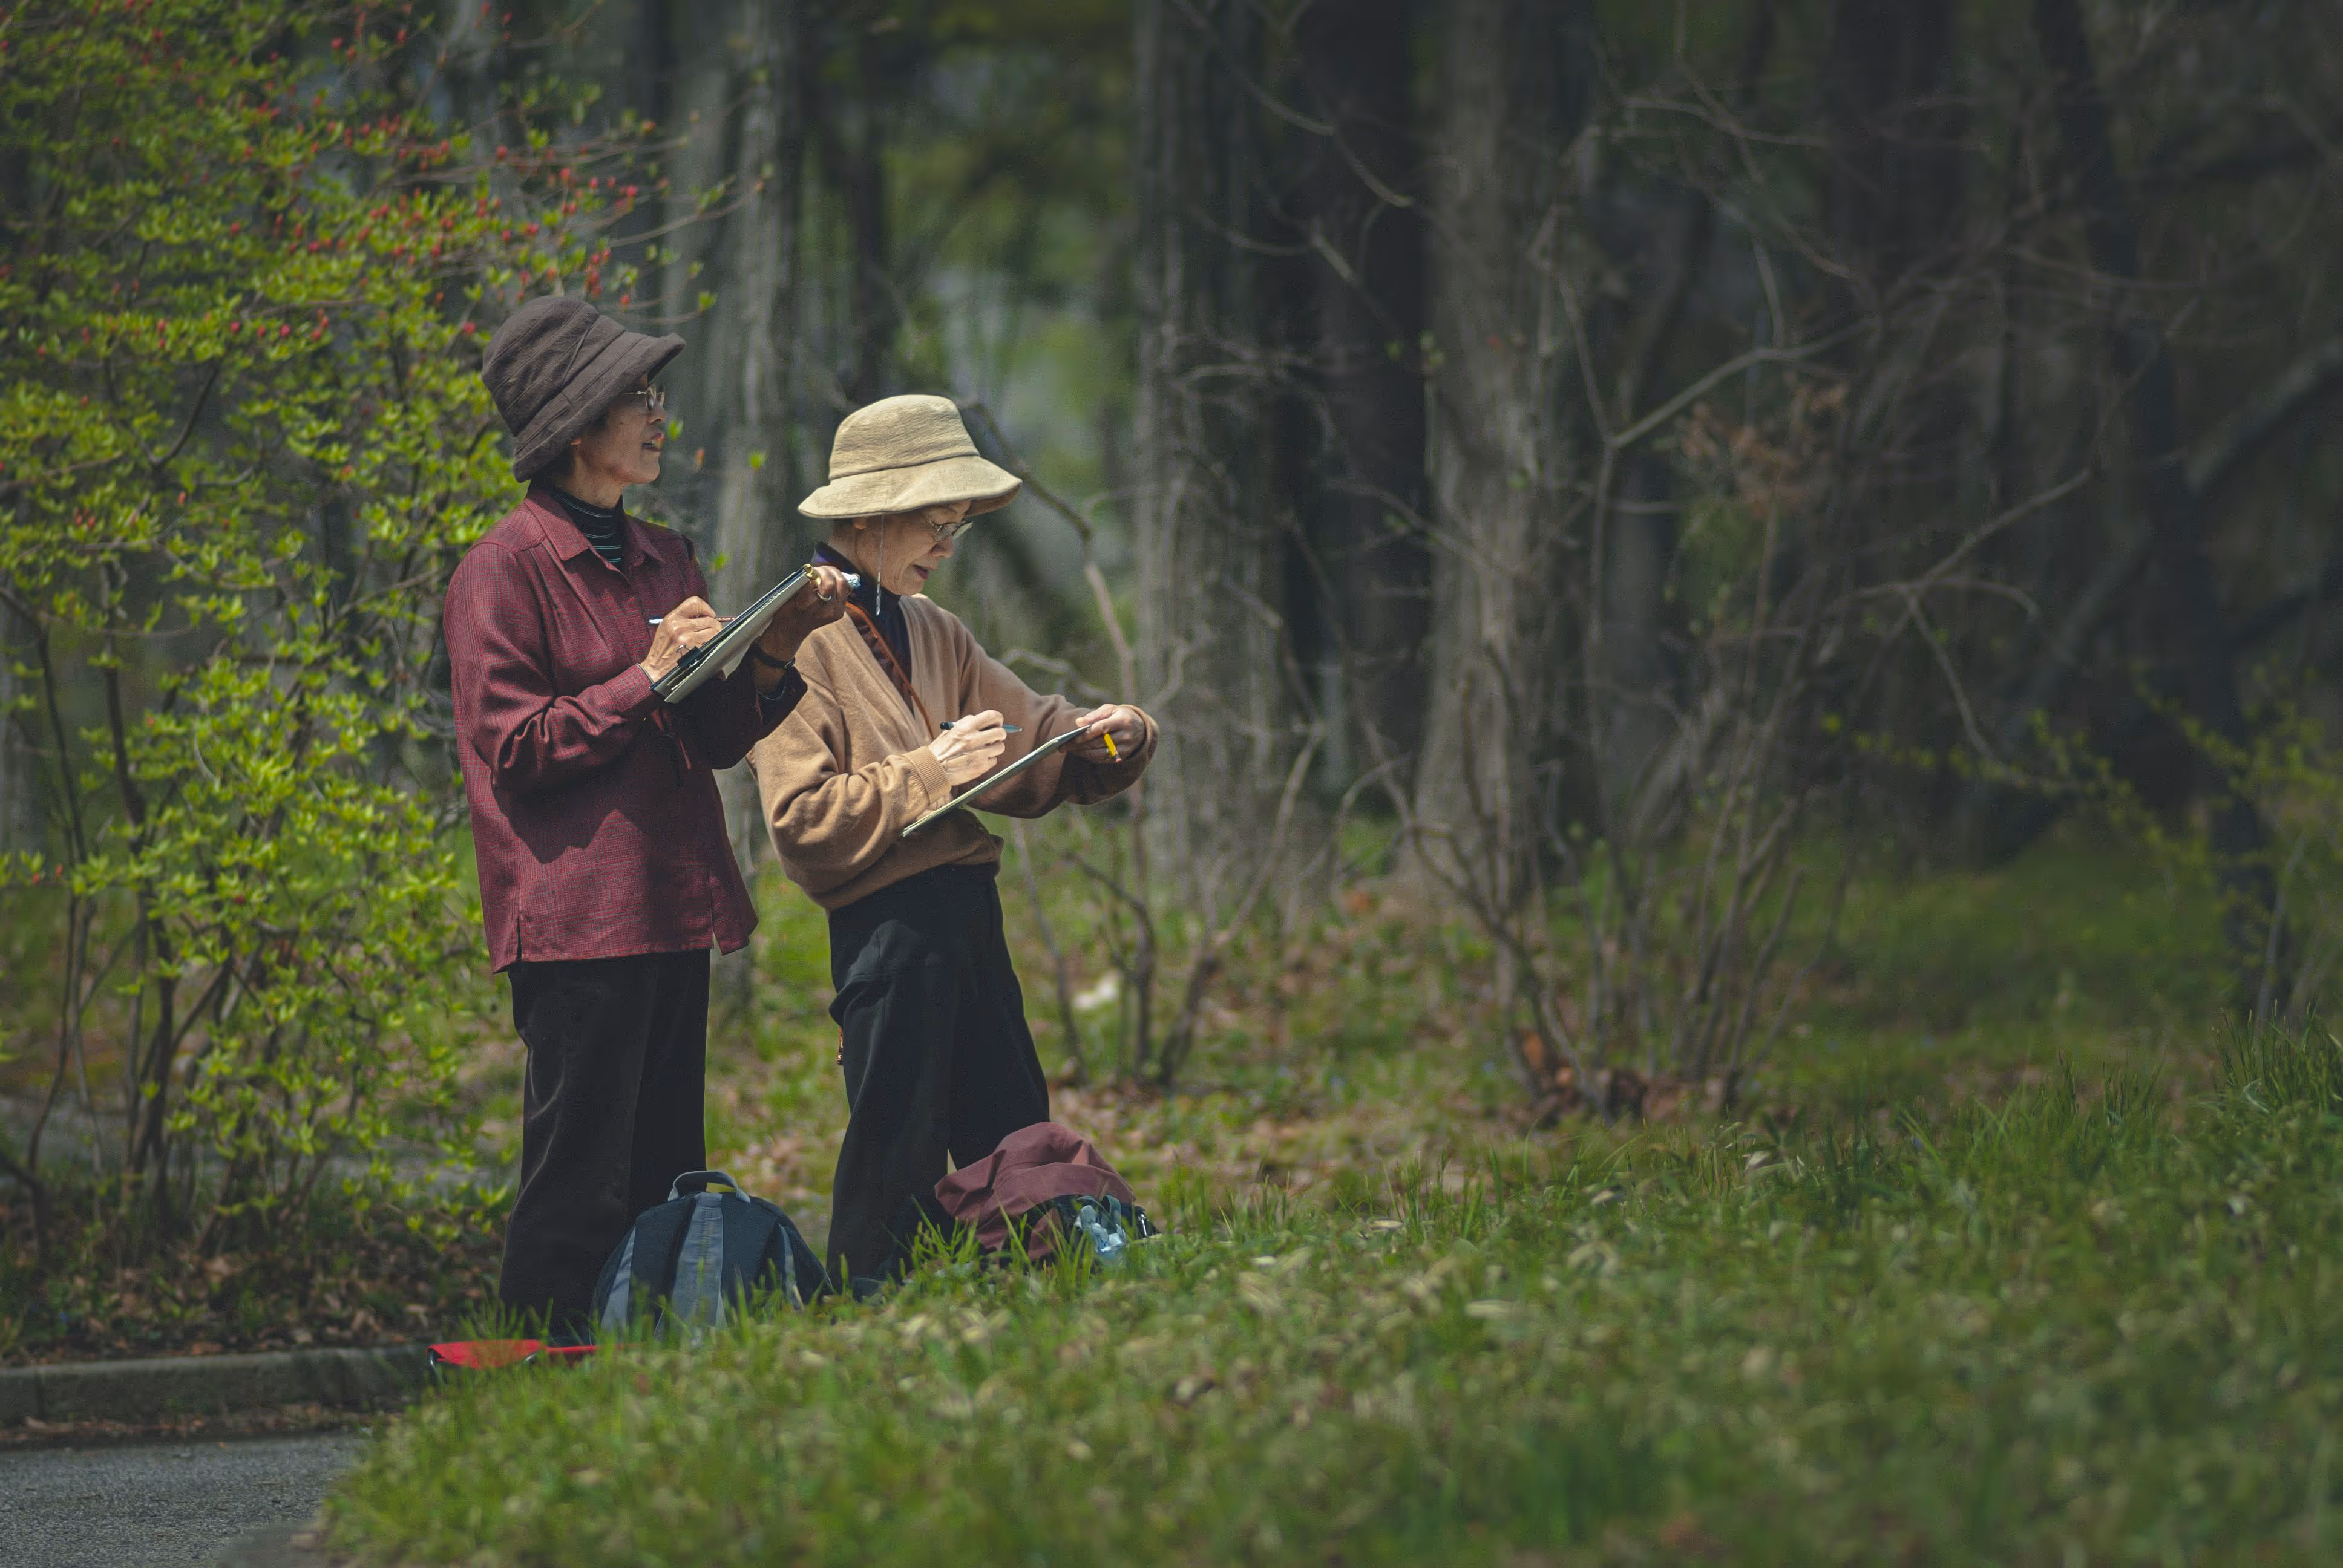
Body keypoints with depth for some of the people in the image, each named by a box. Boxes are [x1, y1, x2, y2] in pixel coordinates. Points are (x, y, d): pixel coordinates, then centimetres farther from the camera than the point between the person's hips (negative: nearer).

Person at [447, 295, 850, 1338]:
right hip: (576, 922, -8)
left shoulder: (662, 562, 17)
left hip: (672, 908, 8)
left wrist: (775, 654, 2)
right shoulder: (506, 571, -6)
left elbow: (712, 742, 18)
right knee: (580, 1195, -9)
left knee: (665, 1185, 8)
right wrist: (648, 677, -15)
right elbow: (514, 751, -11)